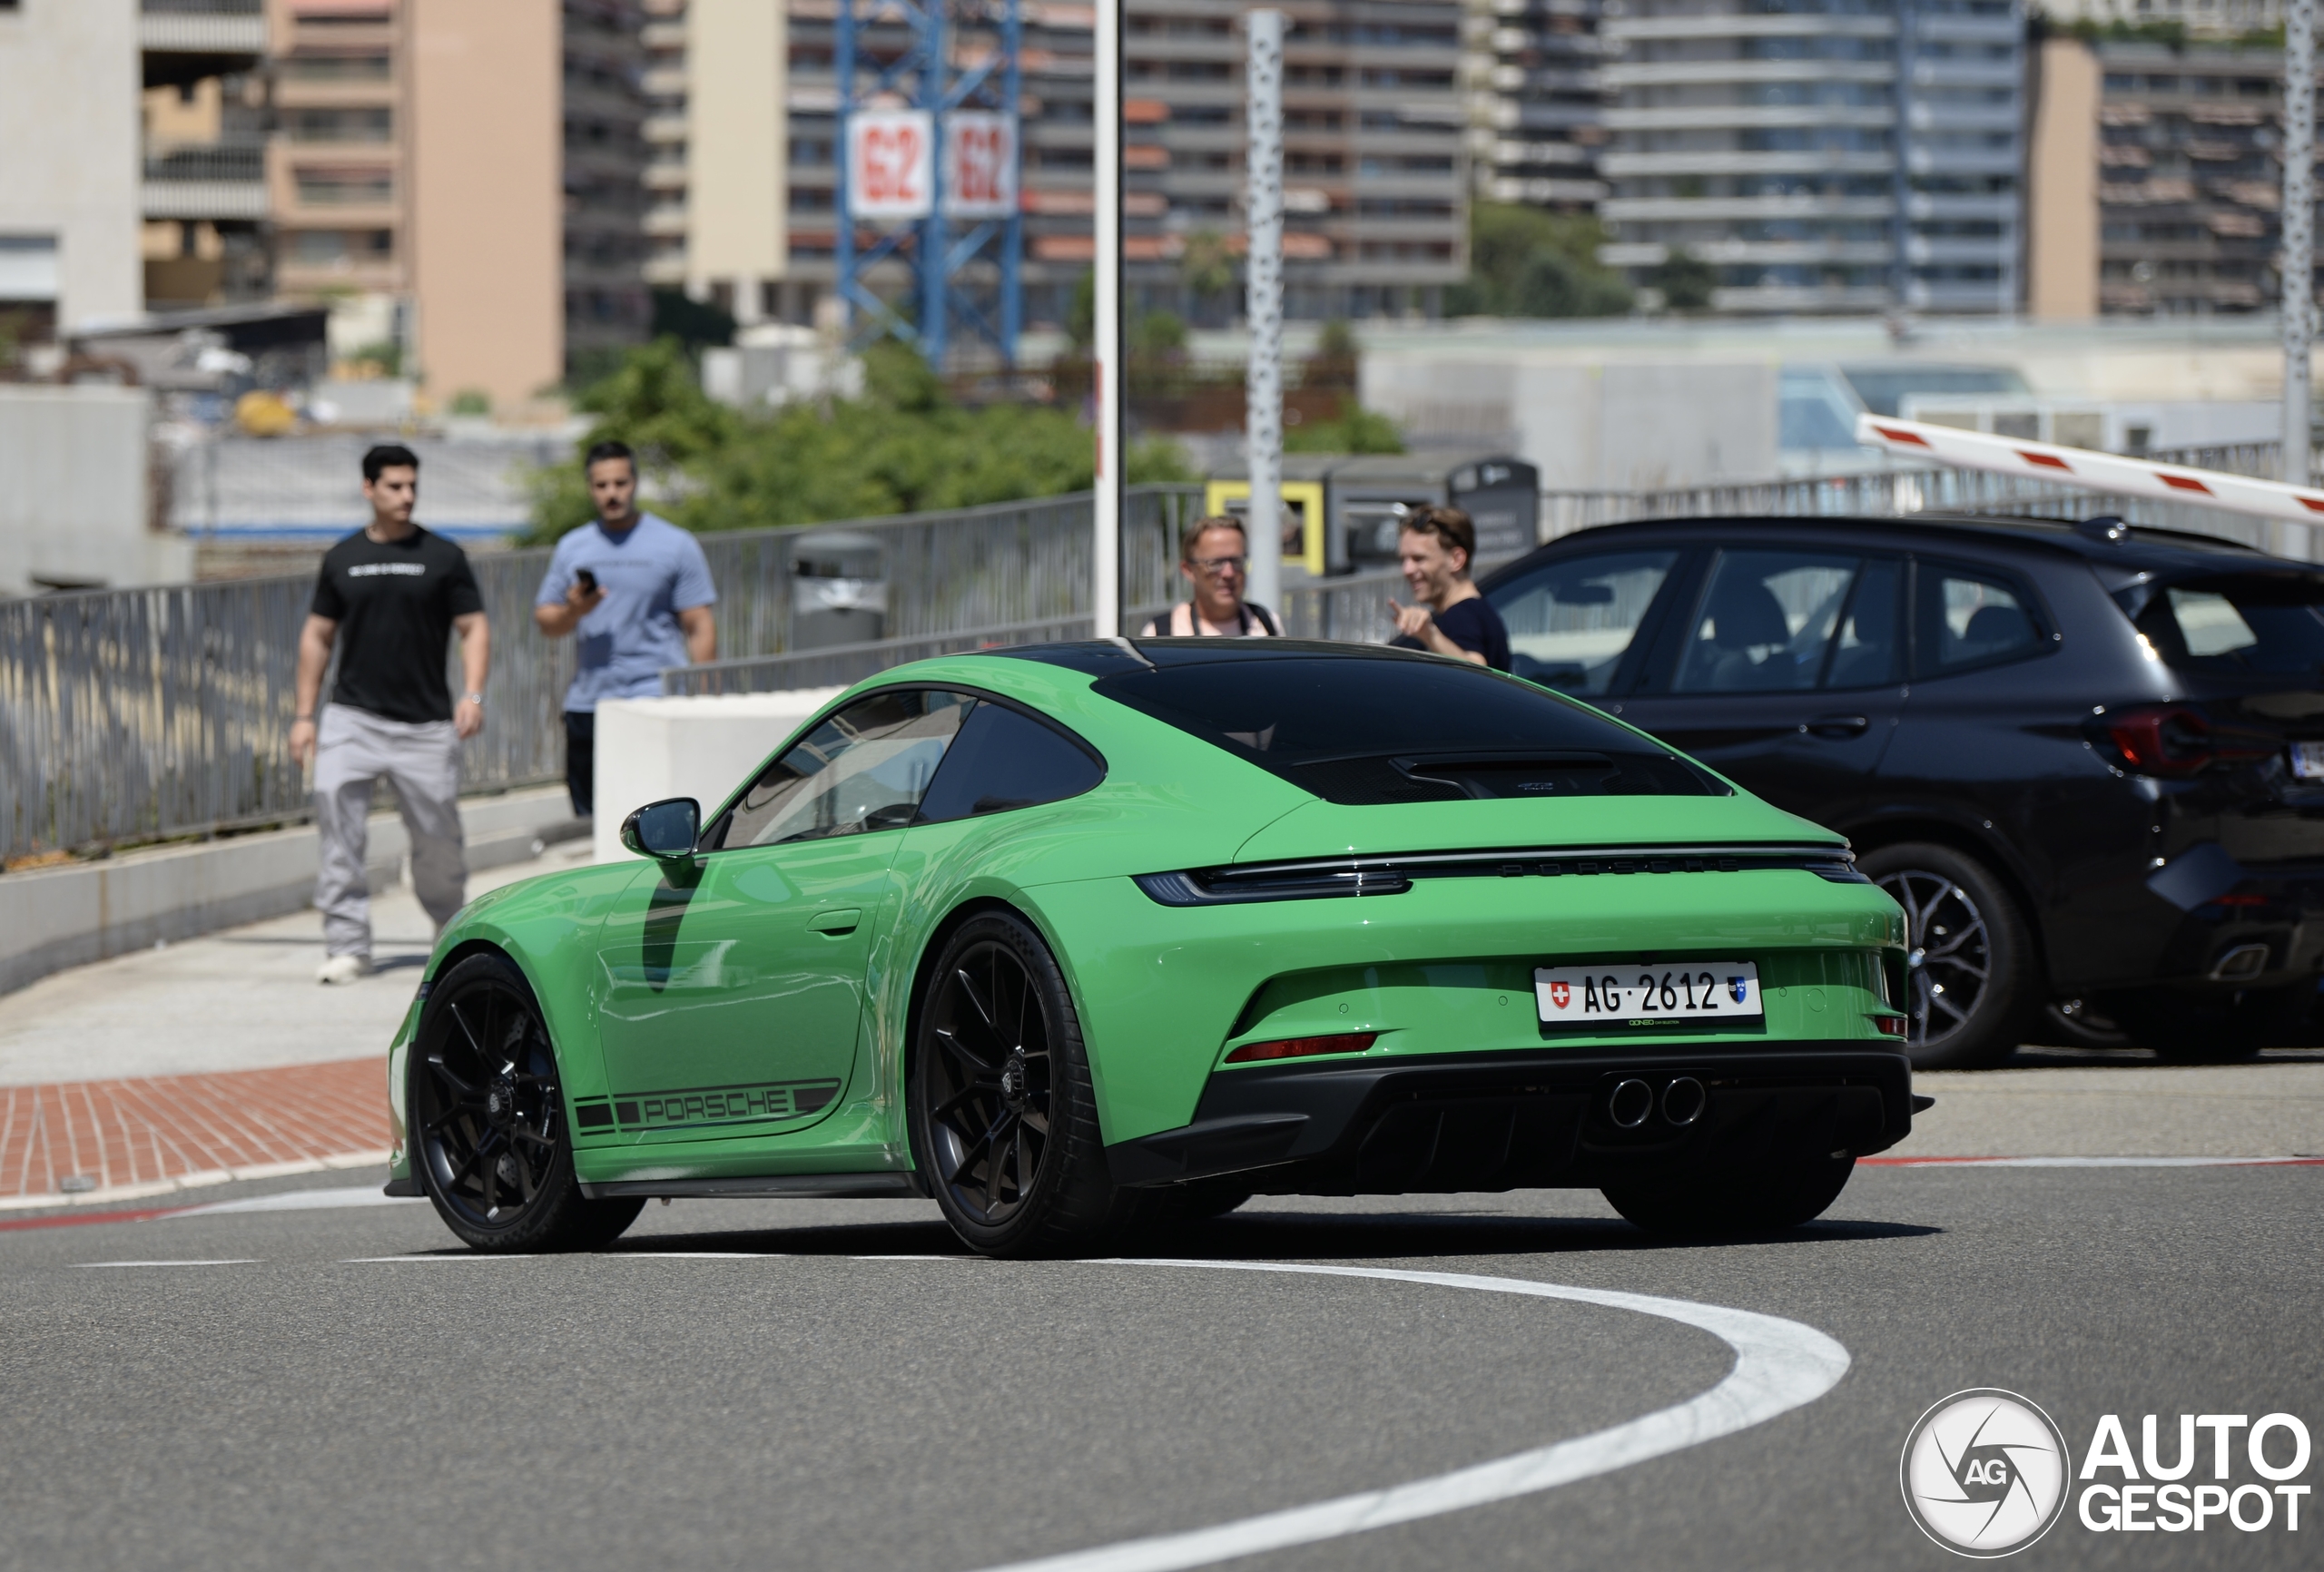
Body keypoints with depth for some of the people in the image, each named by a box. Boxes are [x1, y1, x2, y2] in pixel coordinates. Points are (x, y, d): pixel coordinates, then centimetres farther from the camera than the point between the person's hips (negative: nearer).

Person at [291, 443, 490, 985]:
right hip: (352, 716, 1)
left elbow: (473, 628, 3)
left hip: (426, 723, -1)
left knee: (438, 835, 3)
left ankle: (451, 932, 29)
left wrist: (472, 694, -13)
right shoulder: (342, 559, 8)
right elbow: (317, 636, 14)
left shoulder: (443, 557, 3)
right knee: (335, 810, -16)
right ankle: (347, 943, -14)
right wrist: (305, 714, 10)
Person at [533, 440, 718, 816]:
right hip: (587, 703, 4)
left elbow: (700, 629, 1)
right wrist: (573, 611, -6)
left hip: (656, 699, -4)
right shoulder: (572, 549, 14)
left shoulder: (676, 545, 3)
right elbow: (545, 621, 16)